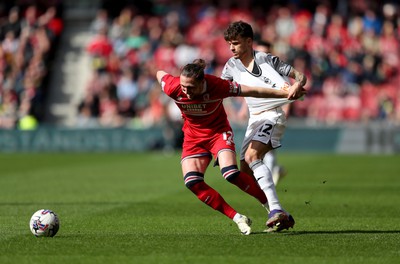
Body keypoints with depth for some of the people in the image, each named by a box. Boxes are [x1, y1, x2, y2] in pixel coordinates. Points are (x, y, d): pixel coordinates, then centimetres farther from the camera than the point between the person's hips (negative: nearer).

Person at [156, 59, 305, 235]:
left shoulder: (216, 86, -29)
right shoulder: (173, 88, -25)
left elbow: (253, 91, -21)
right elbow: (160, 74, -2)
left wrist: (287, 93, -19)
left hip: (219, 131, -3)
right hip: (193, 136, 3)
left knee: (230, 173, -26)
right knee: (192, 182, -17)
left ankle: (270, 204, -3)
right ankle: (237, 218, -8)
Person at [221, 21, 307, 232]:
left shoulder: (267, 60, -7)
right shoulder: (231, 66, 9)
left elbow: (300, 76, -4)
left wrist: (297, 85, -25)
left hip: (273, 114, -8)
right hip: (255, 118, 8)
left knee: (252, 156, -29)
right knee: (245, 171, 0)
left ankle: (276, 209, -36)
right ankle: (281, 216, 5)